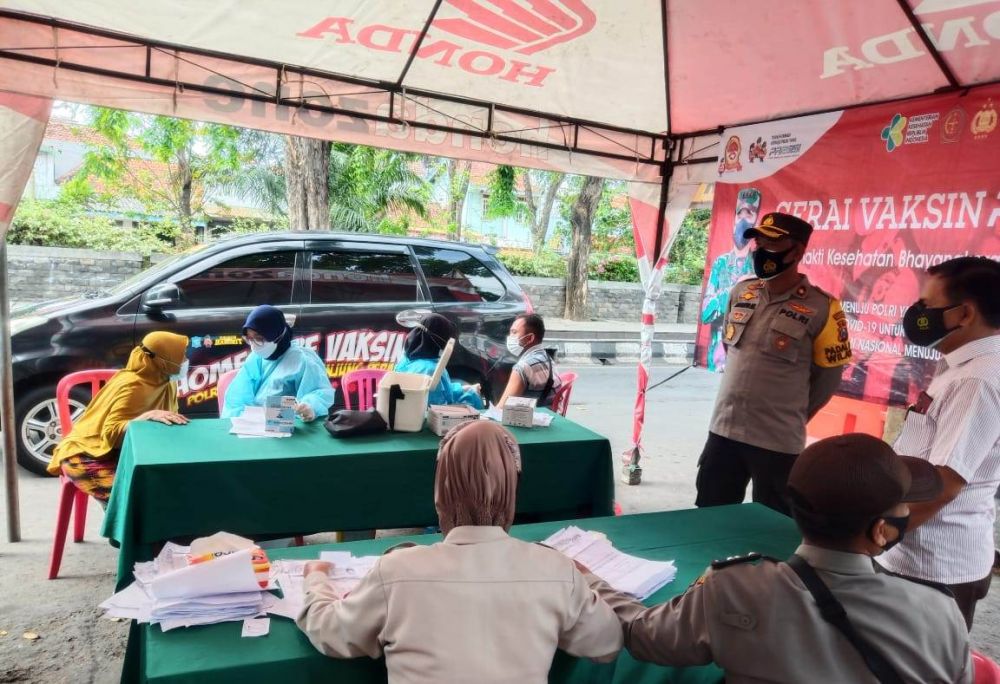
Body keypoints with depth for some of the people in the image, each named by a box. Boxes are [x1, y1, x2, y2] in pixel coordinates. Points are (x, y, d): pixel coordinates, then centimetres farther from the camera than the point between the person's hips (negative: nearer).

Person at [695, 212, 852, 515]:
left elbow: (827, 379, -3)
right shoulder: (741, 292, 5)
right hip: (724, 430, 5)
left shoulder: (821, 308, -11)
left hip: (778, 442, -4)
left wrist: (792, 417, 5)